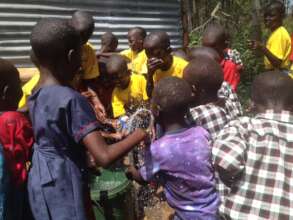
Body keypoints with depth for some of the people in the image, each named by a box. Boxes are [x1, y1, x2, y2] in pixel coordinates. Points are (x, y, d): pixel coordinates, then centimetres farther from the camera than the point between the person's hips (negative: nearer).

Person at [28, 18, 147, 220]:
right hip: (64, 186, -8)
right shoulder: (72, 99, -24)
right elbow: (104, 157, -30)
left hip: (42, 183, 8)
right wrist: (139, 134, -17)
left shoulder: (35, 96, 2)